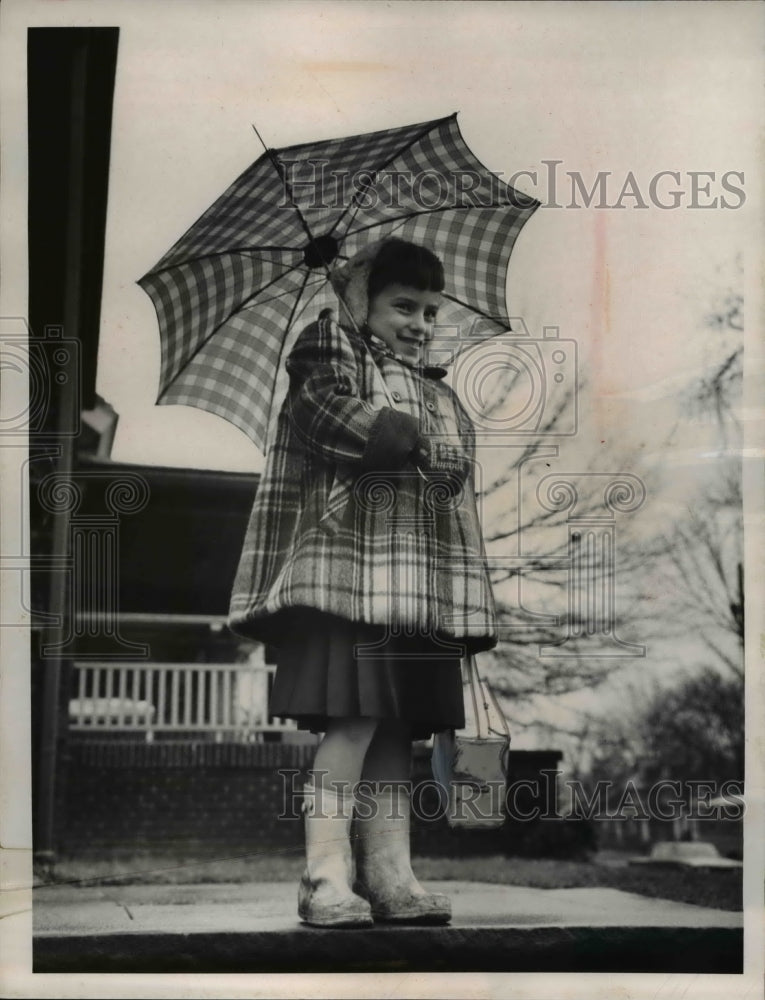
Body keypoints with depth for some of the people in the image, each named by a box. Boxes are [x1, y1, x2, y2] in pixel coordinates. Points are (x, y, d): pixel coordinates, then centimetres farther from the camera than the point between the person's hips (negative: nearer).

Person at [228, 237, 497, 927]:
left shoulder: (439, 392, 27)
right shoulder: (329, 347, 7)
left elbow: (457, 483, 27)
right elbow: (323, 413, -13)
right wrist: (415, 440, -15)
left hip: (421, 583, 7)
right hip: (350, 565, -7)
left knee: (398, 726, 4)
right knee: (355, 716, -15)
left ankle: (390, 875, 5)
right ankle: (326, 877, -12)